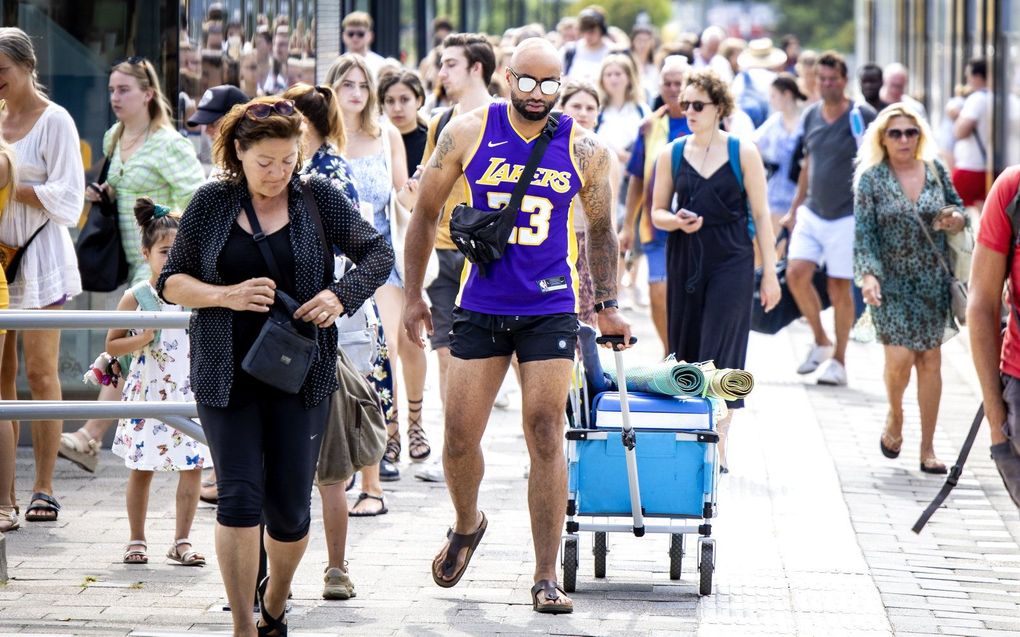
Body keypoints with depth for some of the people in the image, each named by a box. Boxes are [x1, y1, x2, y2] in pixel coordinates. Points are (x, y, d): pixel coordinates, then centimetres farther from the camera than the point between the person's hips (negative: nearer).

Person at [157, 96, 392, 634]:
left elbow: (379, 254, 6)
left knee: (289, 507, 4)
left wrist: (340, 295, -12)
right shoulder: (212, 204, 1)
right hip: (226, 375, -1)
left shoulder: (318, 198, 1)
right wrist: (227, 296, -15)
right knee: (239, 496, -10)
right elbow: (170, 283, 4)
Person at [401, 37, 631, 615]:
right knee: (461, 436, 2)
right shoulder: (468, 133, -5)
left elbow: (600, 230, 10)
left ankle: (547, 578, 2)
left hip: (551, 309, -1)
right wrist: (413, 295, 7)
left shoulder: (585, 150, -4)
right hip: (480, 306, 1)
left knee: (546, 437, -4)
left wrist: (607, 307, 8)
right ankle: (467, 525, 34)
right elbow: (427, 212, 5)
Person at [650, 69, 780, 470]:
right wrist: (677, 221, -11)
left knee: (720, 353, -8)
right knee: (685, 351, 4)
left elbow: (760, 215, 3)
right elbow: (657, 212, 12)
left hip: (732, 263, -3)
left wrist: (769, 271, 0)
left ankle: (718, 443, -7)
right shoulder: (671, 154, 7)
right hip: (685, 262, 3)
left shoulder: (743, 153, 0)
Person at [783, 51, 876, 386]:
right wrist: (794, 209, 19)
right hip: (812, 212, 5)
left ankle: (838, 361, 11)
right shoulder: (810, 116, 7)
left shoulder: (862, 116, -9)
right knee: (796, 273, -9)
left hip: (847, 216, -5)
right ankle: (820, 342, 11)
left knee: (840, 287, -1)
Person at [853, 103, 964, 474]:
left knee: (930, 361, 3)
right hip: (892, 282, -3)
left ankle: (927, 448, 10)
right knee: (900, 358, -14)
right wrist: (867, 274, -20)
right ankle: (894, 416, 19)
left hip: (934, 281, 3)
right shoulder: (870, 179, -3)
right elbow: (863, 233, -7)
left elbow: (958, 208, 16)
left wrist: (956, 220, -8)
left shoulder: (935, 171, 4)